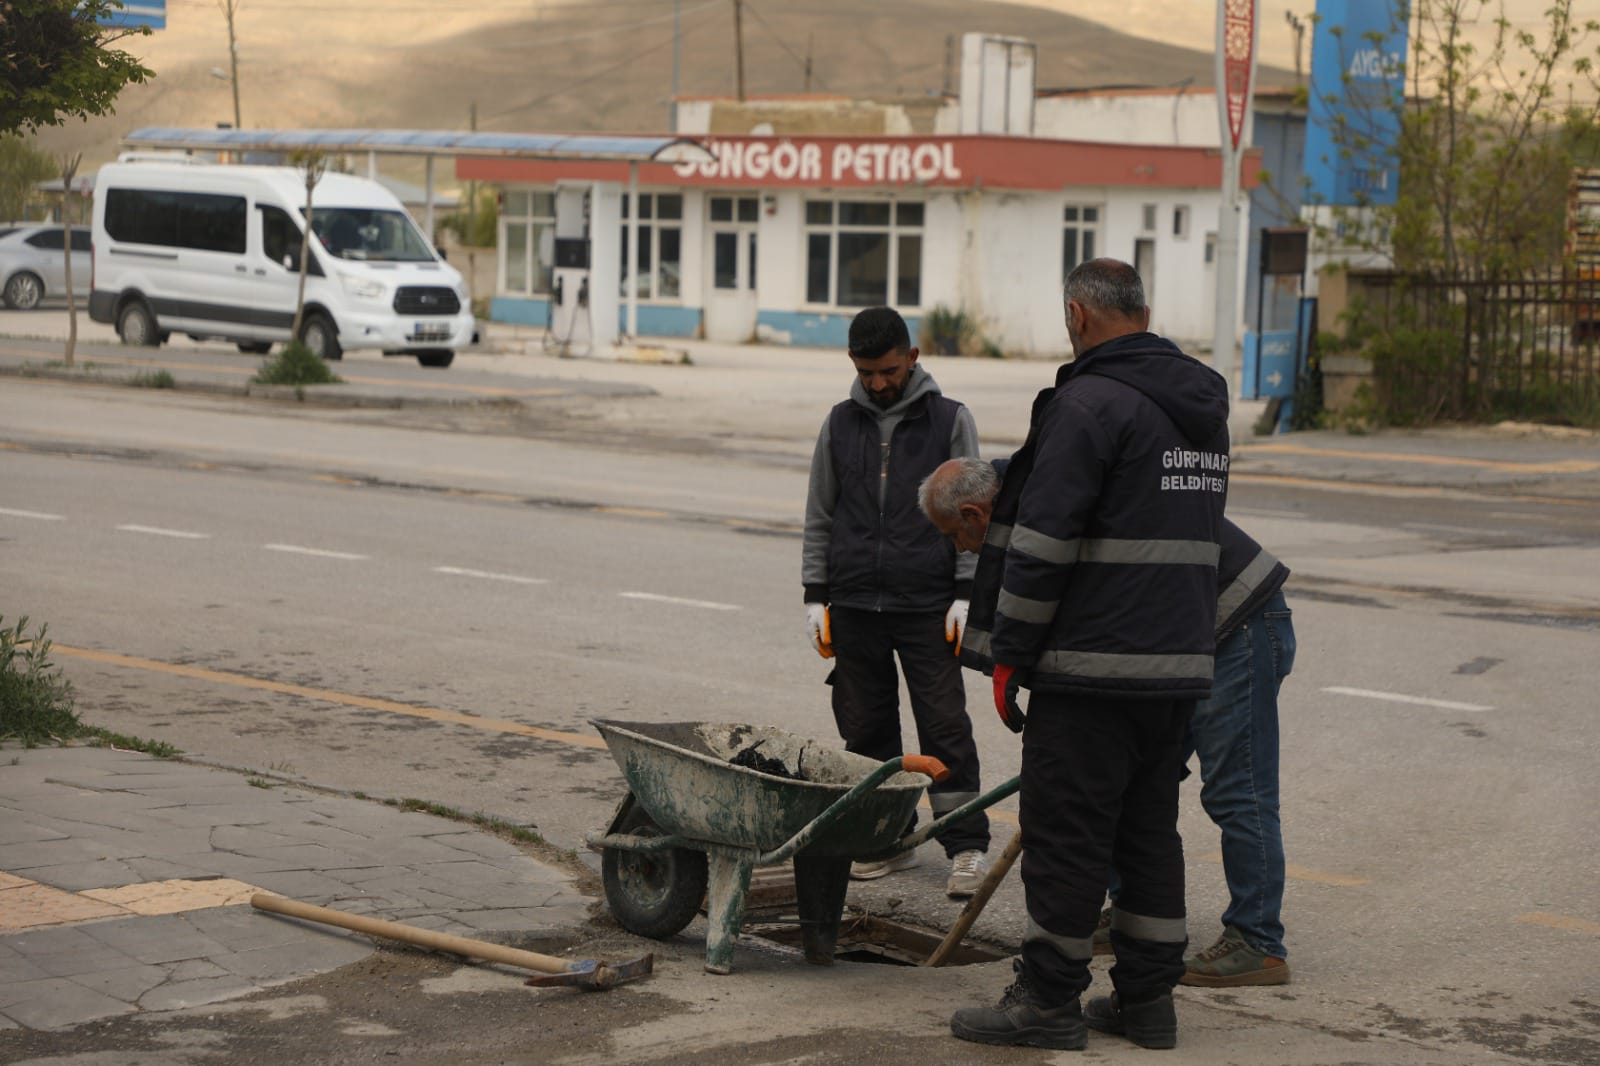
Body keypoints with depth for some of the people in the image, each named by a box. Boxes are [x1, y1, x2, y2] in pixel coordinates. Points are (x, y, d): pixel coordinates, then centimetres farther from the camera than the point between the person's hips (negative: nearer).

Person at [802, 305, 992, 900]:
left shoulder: (949, 420, 2)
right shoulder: (841, 424, 10)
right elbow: (819, 516, 15)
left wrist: (966, 595, -5)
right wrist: (816, 596, 8)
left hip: (928, 605, -3)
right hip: (854, 605, 3)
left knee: (945, 726, -5)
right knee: (865, 729, 5)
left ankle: (967, 845, -1)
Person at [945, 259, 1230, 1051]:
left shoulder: (1091, 401, -13)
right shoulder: (1203, 406, 14)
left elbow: (1045, 540, -16)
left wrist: (1008, 654, -9)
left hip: (1094, 664, -8)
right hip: (1180, 661, 8)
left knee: (1063, 833, -1)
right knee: (1149, 828, 14)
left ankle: (1049, 1000, 5)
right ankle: (1147, 996, 18)